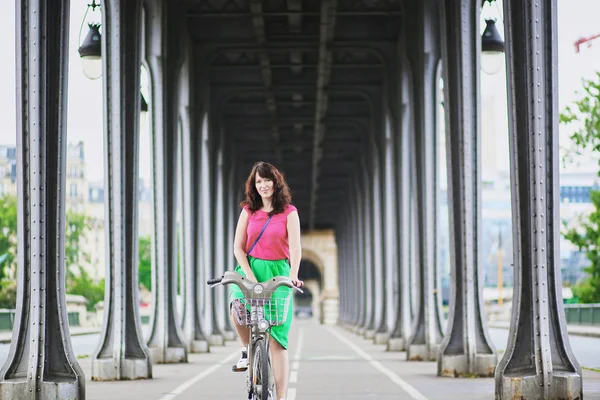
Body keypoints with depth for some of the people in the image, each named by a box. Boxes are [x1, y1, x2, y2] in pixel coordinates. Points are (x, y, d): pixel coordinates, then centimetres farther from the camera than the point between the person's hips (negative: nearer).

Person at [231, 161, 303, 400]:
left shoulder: (289, 212, 2)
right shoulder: (248, 210, 8)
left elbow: (295, 248, -7)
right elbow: (238, 246, 3)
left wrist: (293, 275, -24)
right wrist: (249, 275, -12)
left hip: (277, 271, -2)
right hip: (250, 267, 2)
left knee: (277, 339, -7)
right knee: (237, 307, -31)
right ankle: (247, 350, -1)